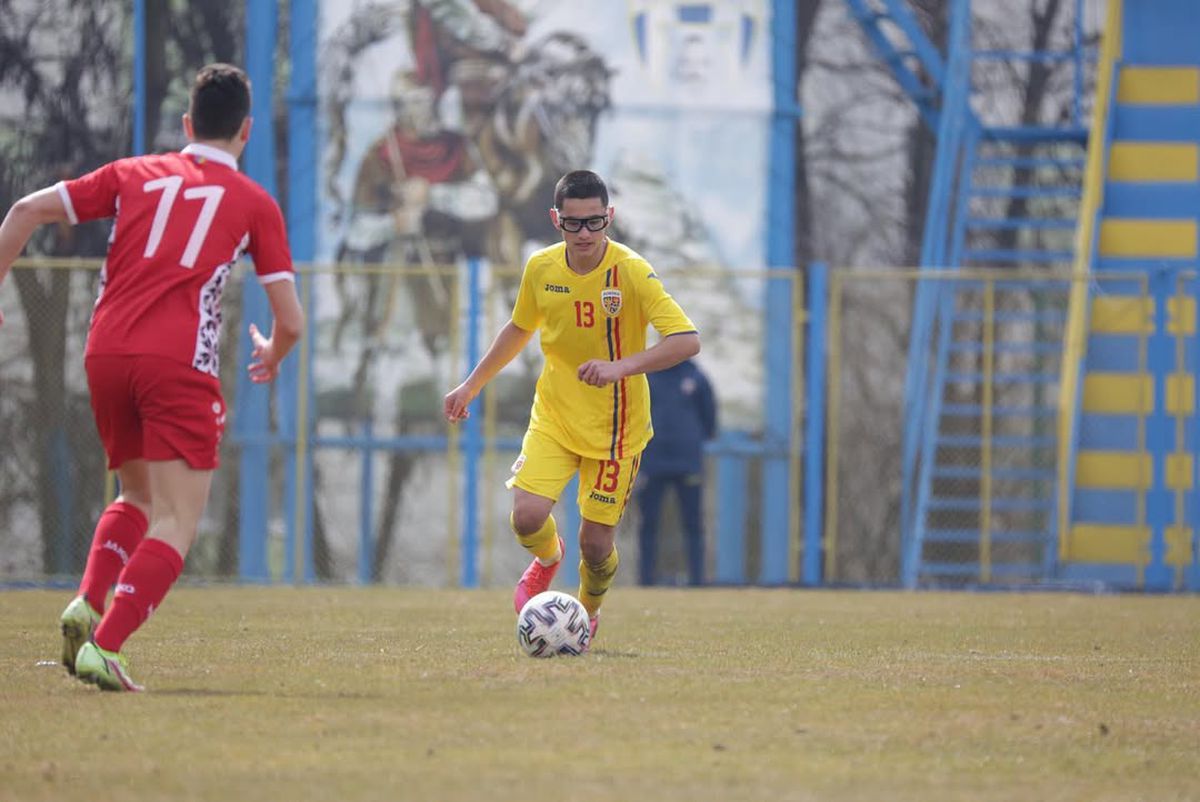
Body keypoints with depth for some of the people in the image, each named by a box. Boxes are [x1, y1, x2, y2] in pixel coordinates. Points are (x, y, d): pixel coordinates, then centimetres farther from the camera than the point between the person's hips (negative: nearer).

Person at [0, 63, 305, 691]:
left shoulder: (133, 175, 18)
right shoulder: (254, 204, 10)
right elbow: (291, 321, 7)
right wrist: (272, 357, 30)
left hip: (105, 355, 4)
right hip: (179, 363, -4)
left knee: (137, 497, 24)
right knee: (176, 522, -4)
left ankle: (87, 604, 0)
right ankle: (104, 647, -21)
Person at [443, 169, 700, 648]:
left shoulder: (631, 272, -20)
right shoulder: (541, 269, -5)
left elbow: (686, 340, -28)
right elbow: (519, 329, 15)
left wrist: (621, 366, -40)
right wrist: (472, 385, 18)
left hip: (615, 427, -3)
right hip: (553, 415, 3)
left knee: (595, 544, -3)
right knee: (527, 516, -17)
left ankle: (588, 612, 31)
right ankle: (547, 559, 21)